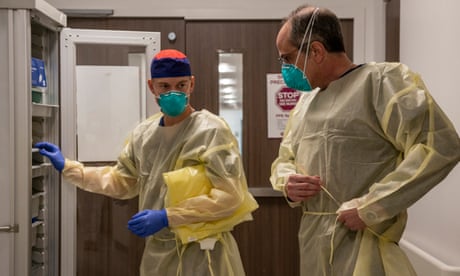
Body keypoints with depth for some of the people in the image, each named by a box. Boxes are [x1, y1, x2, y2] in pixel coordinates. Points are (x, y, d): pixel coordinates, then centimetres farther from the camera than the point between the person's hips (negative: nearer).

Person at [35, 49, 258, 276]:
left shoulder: (211, 131, -15)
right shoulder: (144, 133, 5)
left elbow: (230, 195, -19)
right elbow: (122, 181, 16)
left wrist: (167, 217, -21)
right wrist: (67, 167, 12)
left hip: (202, 253, -6)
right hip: (157, 251, 6)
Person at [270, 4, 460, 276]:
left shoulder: (381, 79, -8)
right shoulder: (305, 102, 15)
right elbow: (284, 160, 23)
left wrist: (370, 208, -20)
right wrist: (287, 183, -2)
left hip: (361, 243, -7)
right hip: (312, 240, 7)